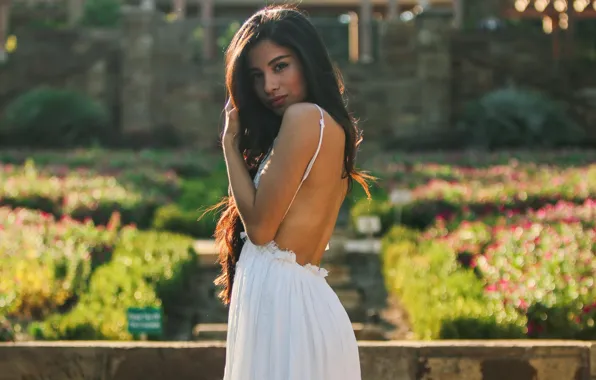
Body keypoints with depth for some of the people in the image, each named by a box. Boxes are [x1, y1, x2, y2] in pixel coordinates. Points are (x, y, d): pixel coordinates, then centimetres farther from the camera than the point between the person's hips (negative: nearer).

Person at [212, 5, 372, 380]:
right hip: (308, 299, 9)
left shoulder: (303, 117, -13)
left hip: (280, 298, -9)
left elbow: (260, 226, -13)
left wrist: (231, 141, -4)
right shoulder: (333, 125, 14)